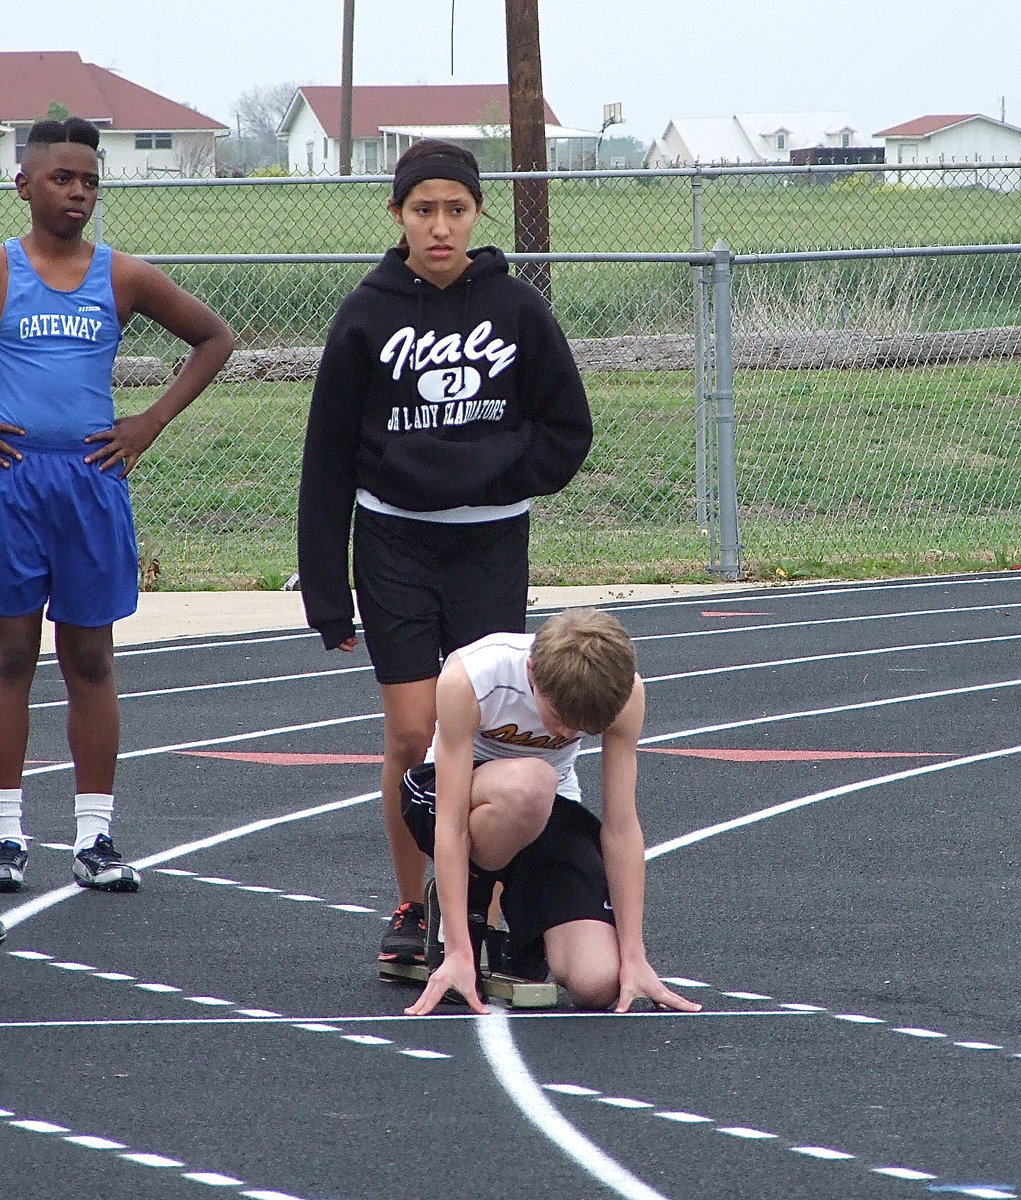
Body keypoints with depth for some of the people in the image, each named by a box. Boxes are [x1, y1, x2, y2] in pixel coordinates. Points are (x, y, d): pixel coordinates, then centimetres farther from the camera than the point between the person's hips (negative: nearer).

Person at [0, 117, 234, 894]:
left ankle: (94, 836, 8)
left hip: (93, 481, 2)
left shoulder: (123, 278, 6)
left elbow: (214, 339, 16)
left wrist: (151, 424, 8)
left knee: (91, 657, 5)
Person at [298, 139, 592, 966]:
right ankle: (411, 911, 9)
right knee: (413, 733, -6)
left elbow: (568, 429, 7)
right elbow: (329, 456, 3)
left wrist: (496, 475, -8)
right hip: (394, 544, 0)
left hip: (491, 547, 0)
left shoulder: (516, 308, 0)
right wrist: (325, 590, 1)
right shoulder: (369, 314, 0)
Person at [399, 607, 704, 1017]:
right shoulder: (467, 679, -32)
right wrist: (458, 953, -34)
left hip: (551, 810, 2)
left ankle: (518, 930, 14)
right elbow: (451, 824, -30)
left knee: (598, 986, -21)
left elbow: (621, 827, -19)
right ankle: (457, 902, -11)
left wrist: (634, 957, -20)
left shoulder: (623, 691, -24)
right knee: (528, 786, -41)